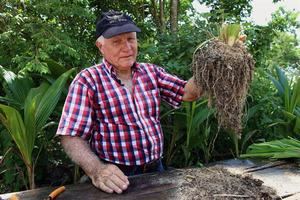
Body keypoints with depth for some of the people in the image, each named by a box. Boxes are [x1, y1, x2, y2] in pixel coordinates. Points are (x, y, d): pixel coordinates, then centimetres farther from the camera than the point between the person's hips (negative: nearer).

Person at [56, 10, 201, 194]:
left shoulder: (151, 72, 5)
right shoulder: (87, 80, -11)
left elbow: (189, 93, 1)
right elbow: (72, 136, -15)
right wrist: (96, 170, -31)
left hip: (155, 169, 5)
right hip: (117, 177, -5)